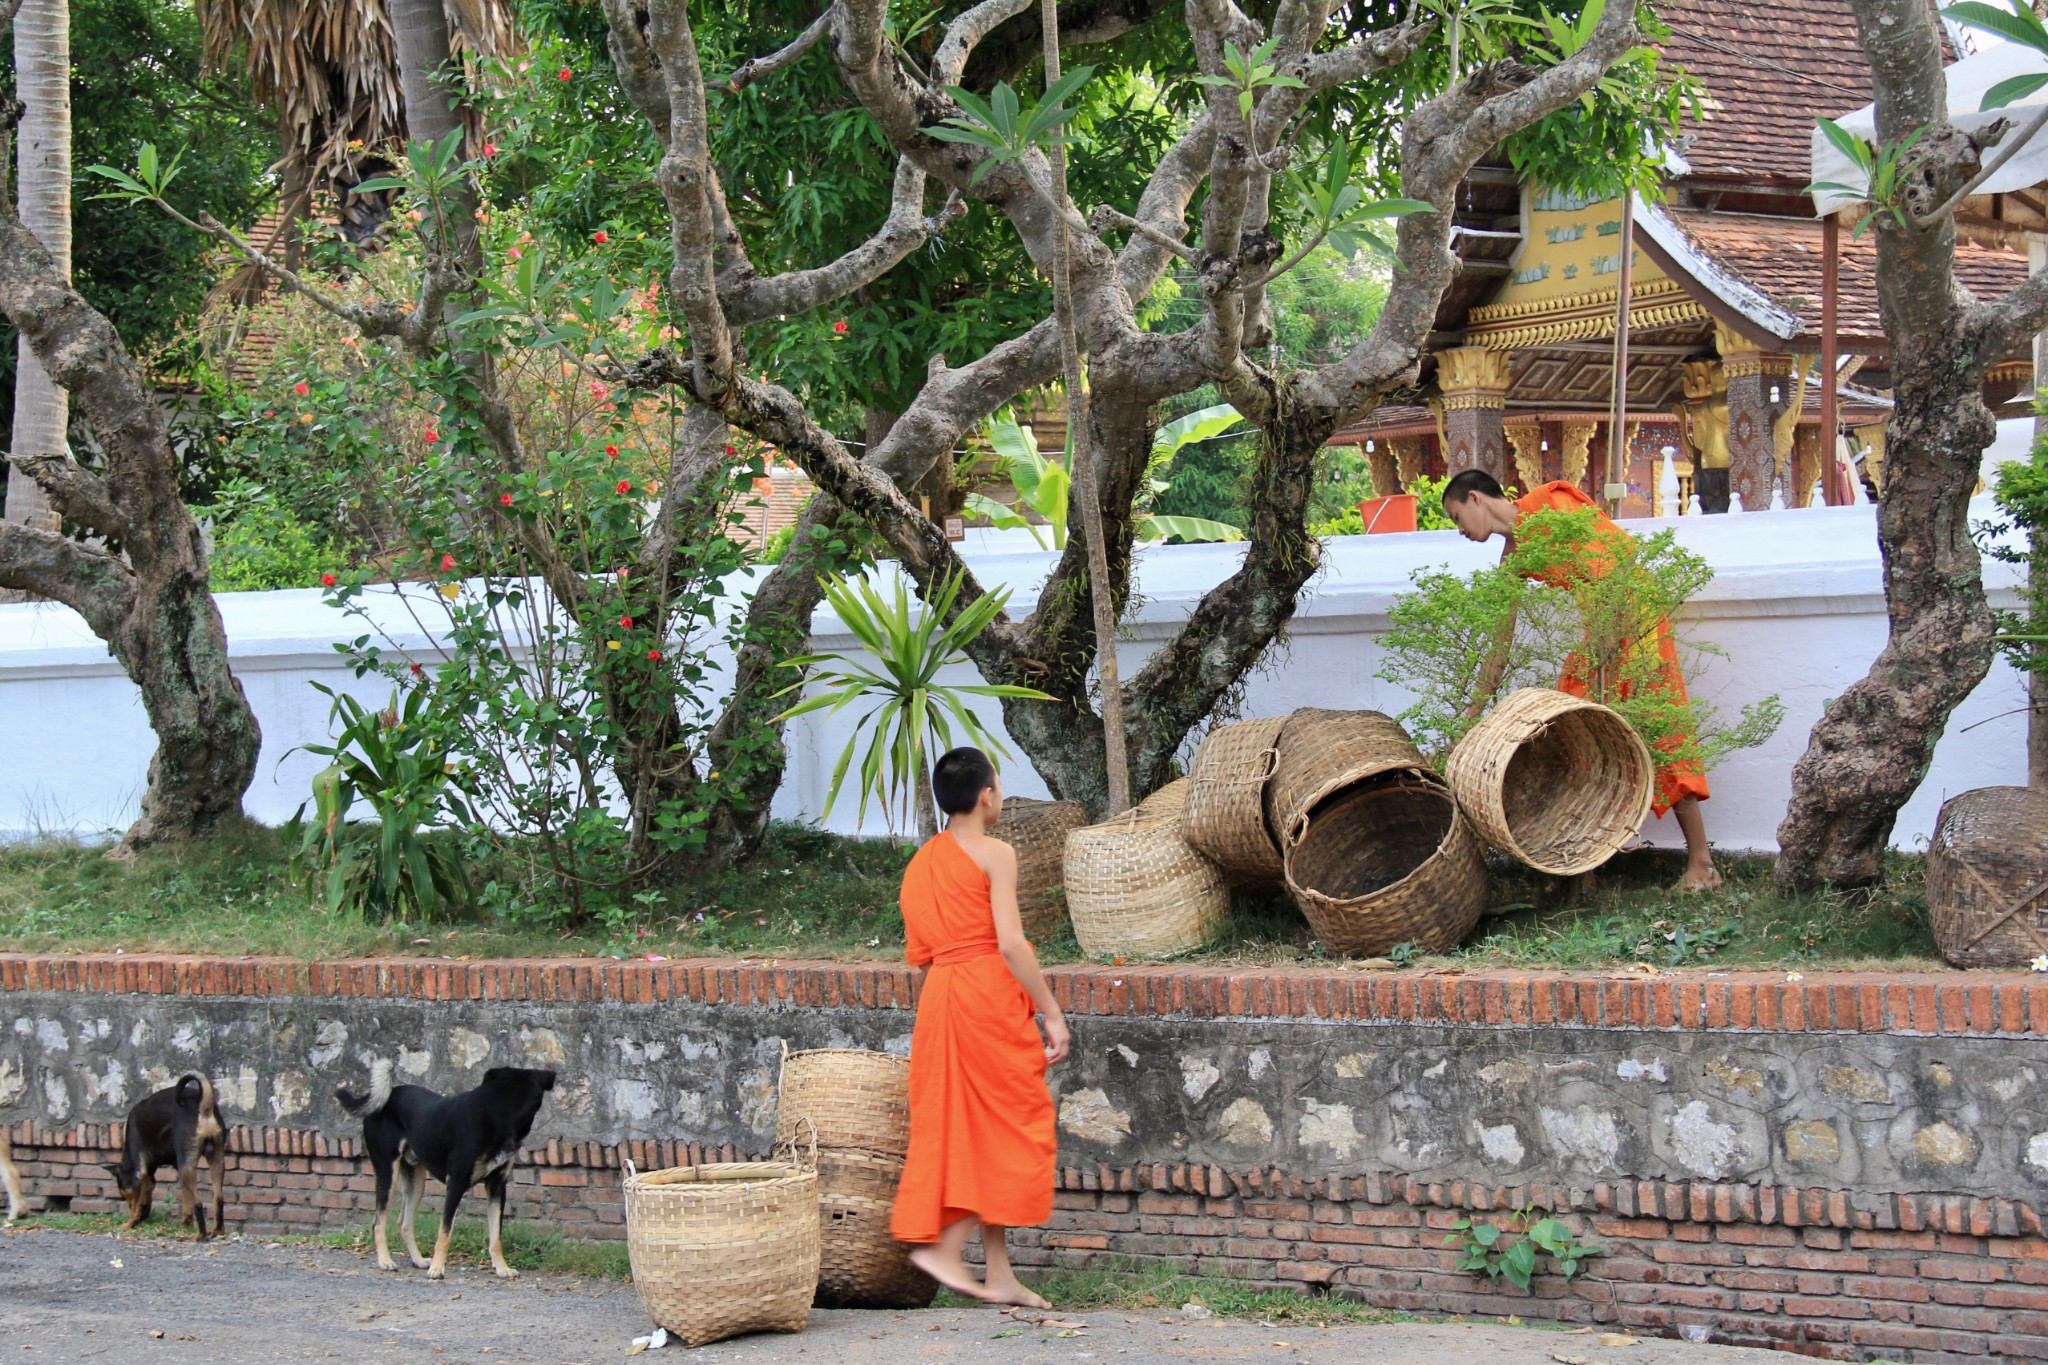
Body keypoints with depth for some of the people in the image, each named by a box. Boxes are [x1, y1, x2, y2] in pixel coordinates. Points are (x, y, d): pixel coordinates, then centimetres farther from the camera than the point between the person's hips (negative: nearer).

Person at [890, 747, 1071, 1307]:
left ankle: (999, 1273, 11)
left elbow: (920, 954, 14)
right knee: (1007, 1130, 1)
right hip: (989, 995, -8)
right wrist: (1053, 1013, -12)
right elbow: (1010, 943, -15)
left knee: (970, 1132, 9)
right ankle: (947, 1246, -8)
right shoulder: (995, 854, -8)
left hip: (939, 999, 8)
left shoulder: (920, 862, 14)